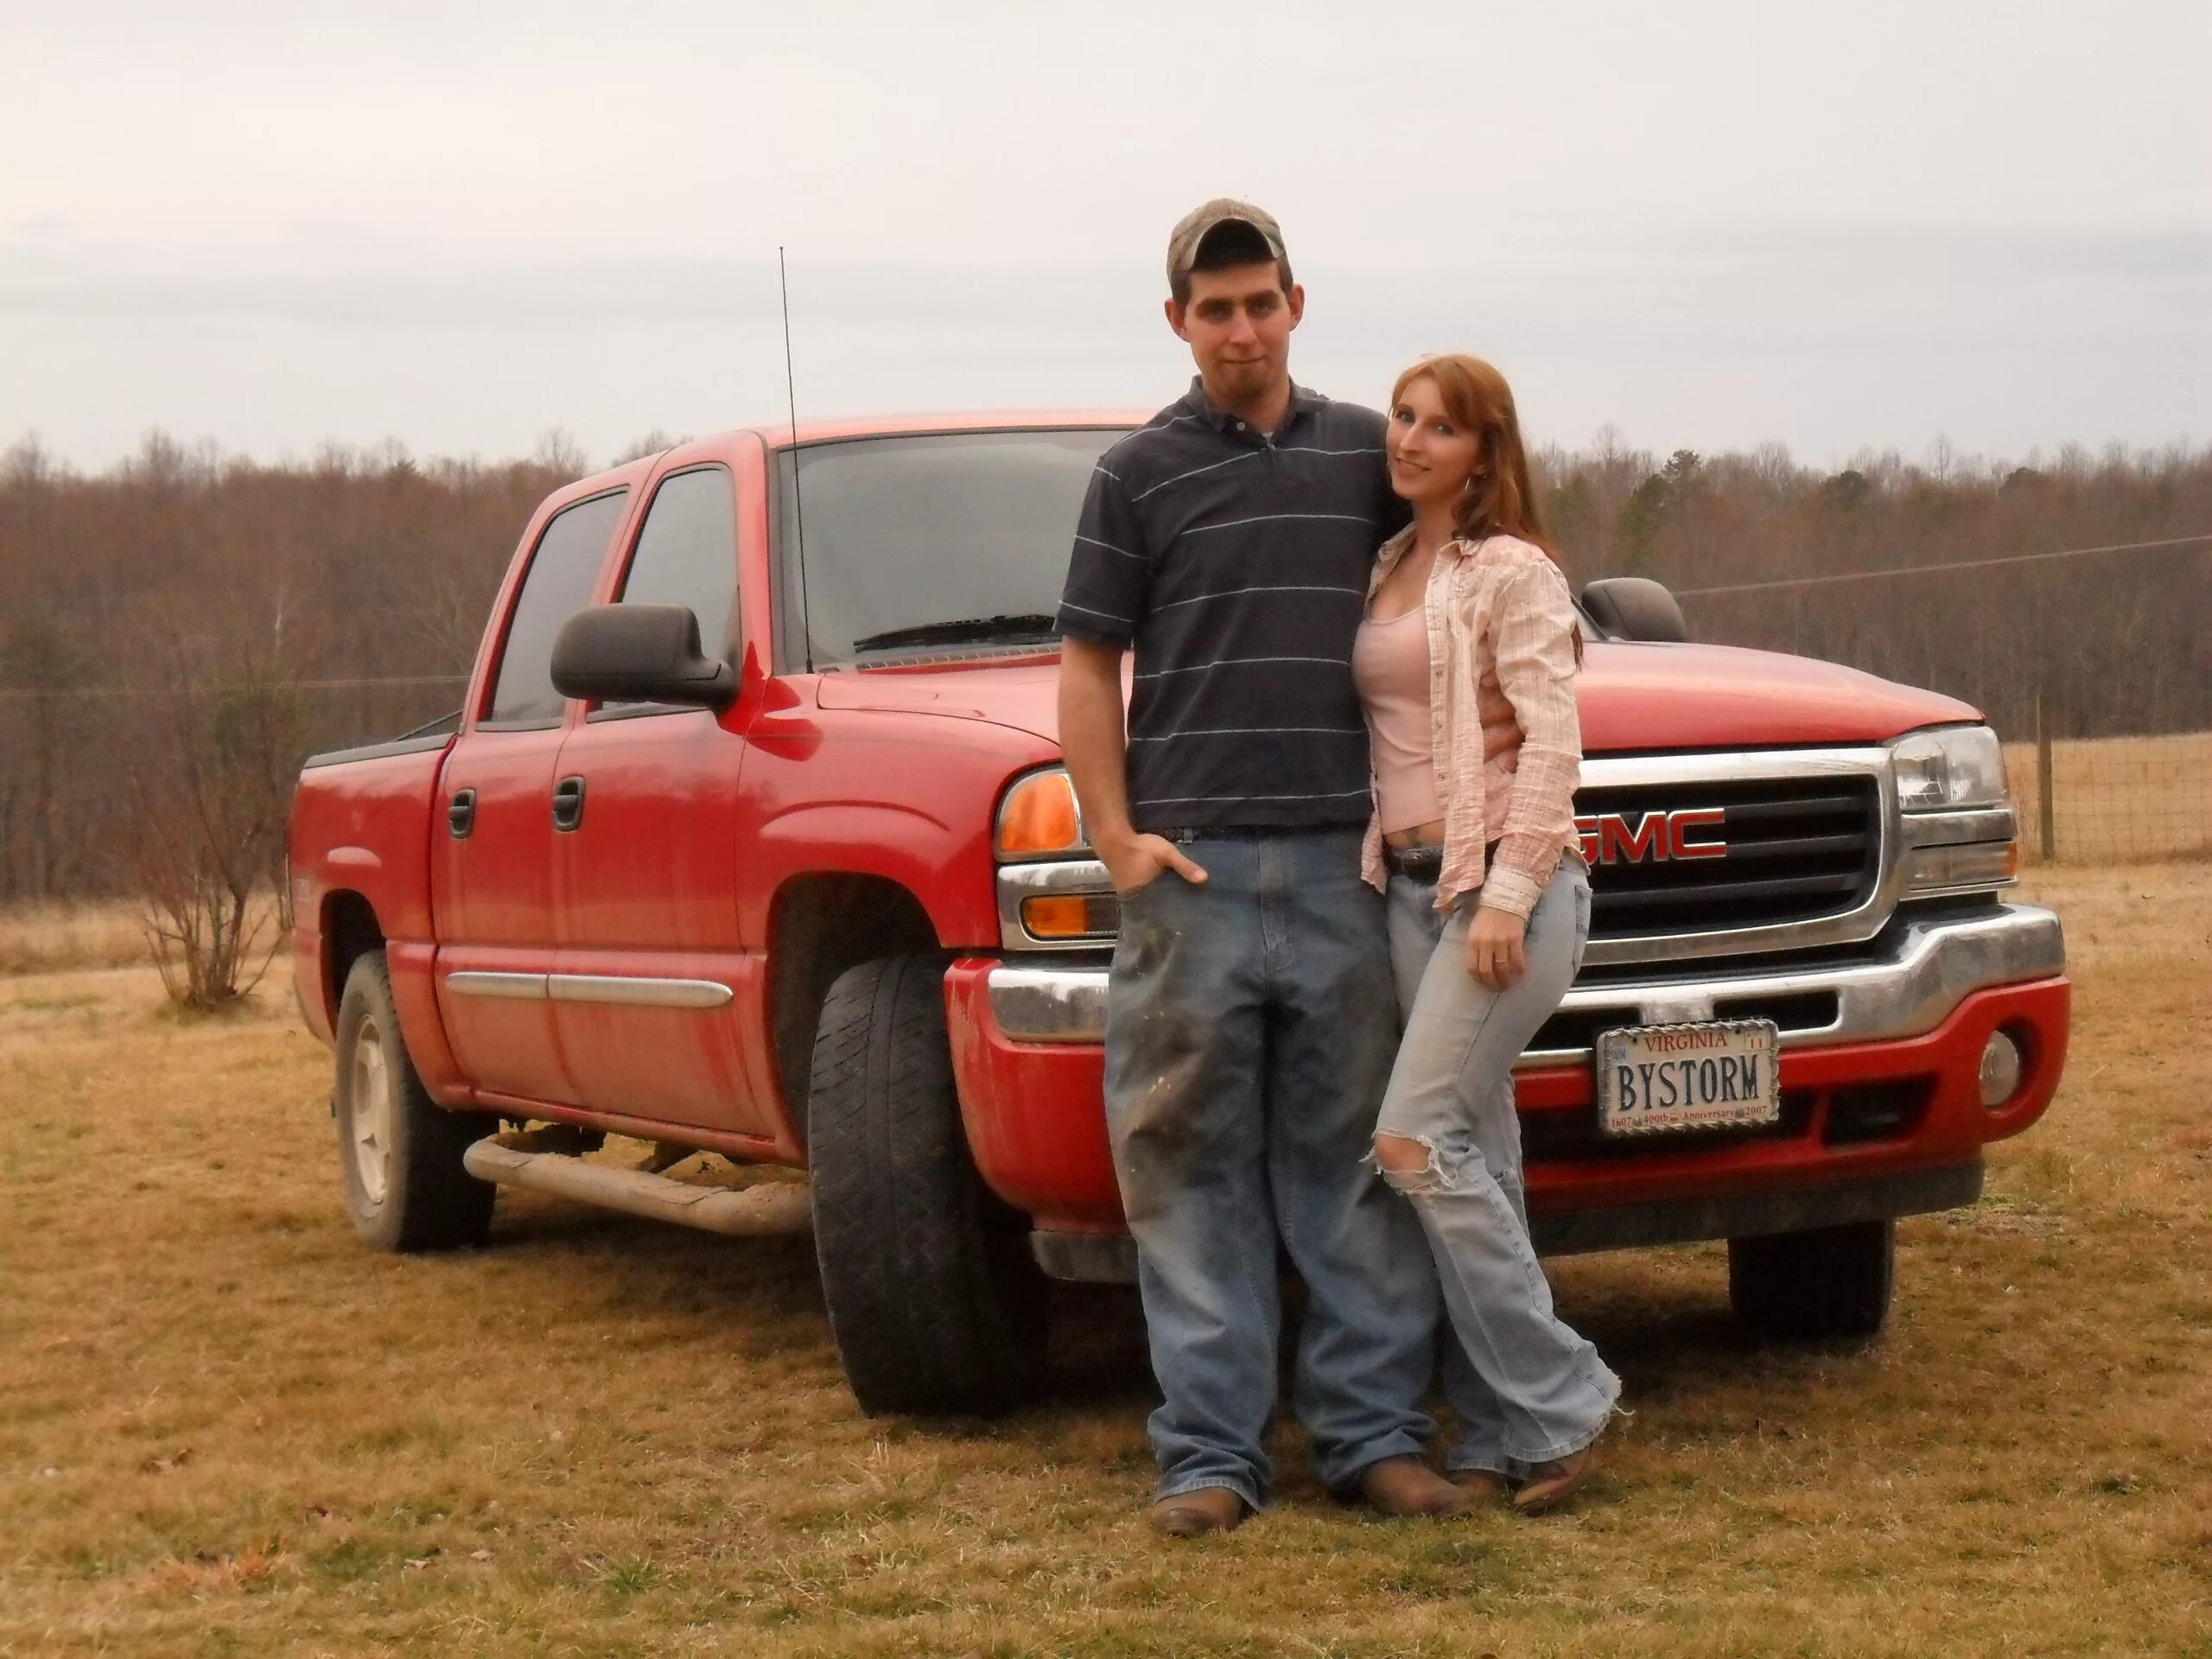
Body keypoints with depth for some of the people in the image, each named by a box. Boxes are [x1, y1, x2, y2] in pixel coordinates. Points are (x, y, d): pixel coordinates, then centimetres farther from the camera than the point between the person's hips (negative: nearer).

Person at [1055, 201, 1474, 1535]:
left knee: (1355, 1159, 4)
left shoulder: (1369, 455, 11)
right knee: (1193, 1169, 0)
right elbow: (1089, 672, 5)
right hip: (1193, 864, -2)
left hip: (1345, 860, 2)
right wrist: (1118, 838, -5)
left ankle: (1374, 1432, 10)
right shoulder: (1139, 474, 5)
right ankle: (1210, 1452, 4)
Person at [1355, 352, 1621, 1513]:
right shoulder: (1387, 573, 17)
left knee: (1416, 1141, -15)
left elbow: (1551, 745, -13)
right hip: (1413, 886, 7)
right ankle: (1502, 1430, 8)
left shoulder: (1512, 573, -5)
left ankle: (1557, 1402, -7)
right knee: (1474, 1156, 5)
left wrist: (1507, 894, -19)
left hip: (1510, 883, -7)